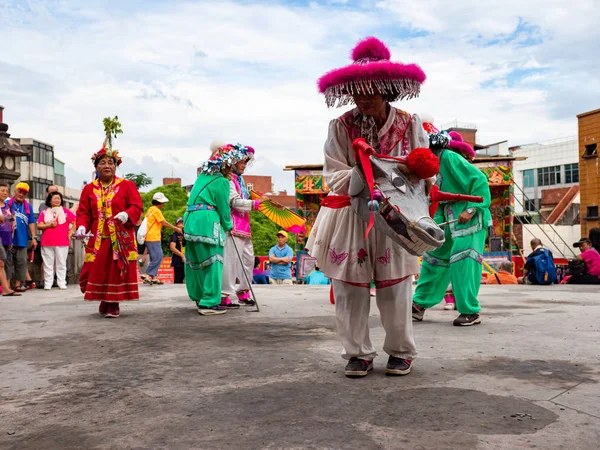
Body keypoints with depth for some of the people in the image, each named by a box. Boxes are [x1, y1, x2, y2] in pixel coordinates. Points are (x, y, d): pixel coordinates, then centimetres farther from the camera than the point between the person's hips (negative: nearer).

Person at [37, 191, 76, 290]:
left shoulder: (65, 211, 6)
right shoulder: (44, 213, 11)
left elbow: (76, 222, 5)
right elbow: (39, 226, 3)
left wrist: (70, 233, -1)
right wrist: (49, 225, -11)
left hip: (62, 242, -1)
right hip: (47, 242, 1)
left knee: (61, 263, 2)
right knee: (48, 264, 3)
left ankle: (62, 283, 7)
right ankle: (48, 284, 8)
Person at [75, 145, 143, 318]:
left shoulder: (127, 185, 2)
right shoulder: (89, 189, 11)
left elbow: (136, 206, -4)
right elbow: (83, 212, 8)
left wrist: (126, 214, -24)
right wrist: (82, 227, -11)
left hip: (121, 238, -2)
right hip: (98, 238, 2)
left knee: (117, 270, -3)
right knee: (98, 271, 1)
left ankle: (114, 303, 7)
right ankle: (103, 300, 23)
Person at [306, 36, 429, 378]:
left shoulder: (410, 125, -1)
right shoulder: (342, 126, -2)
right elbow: (334, 176, -4)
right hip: (351, 215, 1)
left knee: (395, 288, 4)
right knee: (350, 287, 3)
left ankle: (402, 352, 22)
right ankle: (358, 353, 18)